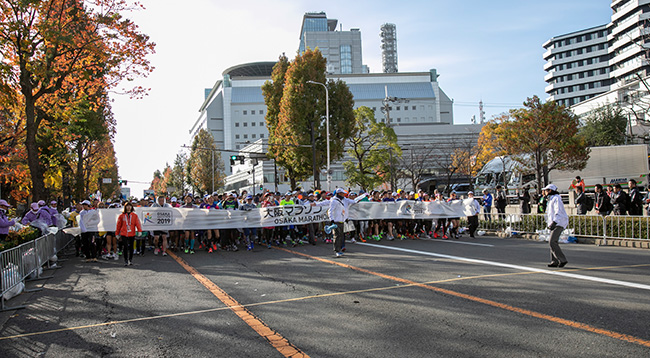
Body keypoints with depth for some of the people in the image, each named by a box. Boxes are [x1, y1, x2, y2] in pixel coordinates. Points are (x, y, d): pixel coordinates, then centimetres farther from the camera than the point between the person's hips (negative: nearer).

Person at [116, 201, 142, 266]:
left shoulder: (135, 215, 7)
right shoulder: (121, 216, 7)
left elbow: (137, 223, -4)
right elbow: (118, 225, 11)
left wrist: (139, 231, -18)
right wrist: (117, 234, 11)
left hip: (132, 234, 1)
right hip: (124, 234, -1)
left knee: (131, 247, 7)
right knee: (125, 247, -7)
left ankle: (130, 260, 22)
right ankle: (126, 260, 2)